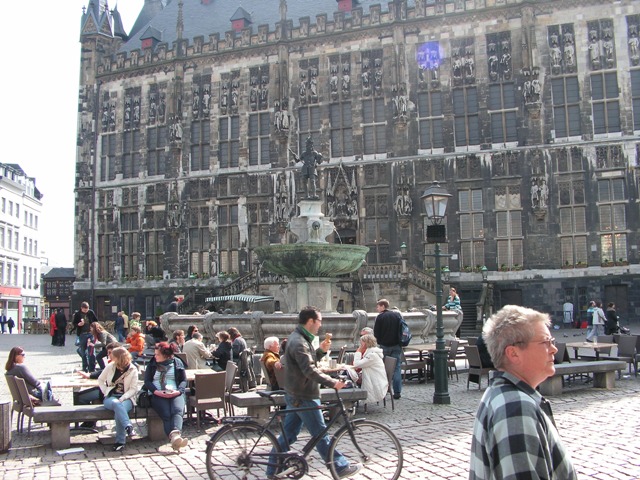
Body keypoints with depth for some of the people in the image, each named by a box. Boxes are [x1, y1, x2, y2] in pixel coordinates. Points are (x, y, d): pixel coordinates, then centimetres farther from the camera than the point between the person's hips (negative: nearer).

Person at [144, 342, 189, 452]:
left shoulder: (177, 363, 15)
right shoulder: (152, 364, 16)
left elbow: (184, 380, 12)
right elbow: (147, 381, 8)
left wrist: (178, 391, -8)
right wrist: (156, 391, -11)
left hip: (175, 394, 1)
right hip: (157, 395, 0)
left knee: (178, 410, -32)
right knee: (166, 414, -30)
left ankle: (175, 435, -55)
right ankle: (175, 438, -49)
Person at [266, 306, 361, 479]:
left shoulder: (300, 338, 12)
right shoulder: (298, 342, -22)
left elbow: (309, 360, 17)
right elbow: (310, 370, -29)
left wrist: (321, 350, 1)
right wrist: (332, 382, -29)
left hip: (295, 395, 10)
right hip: (303, 397, -10)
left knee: (288, 434, 14)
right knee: (320, 434, 1)